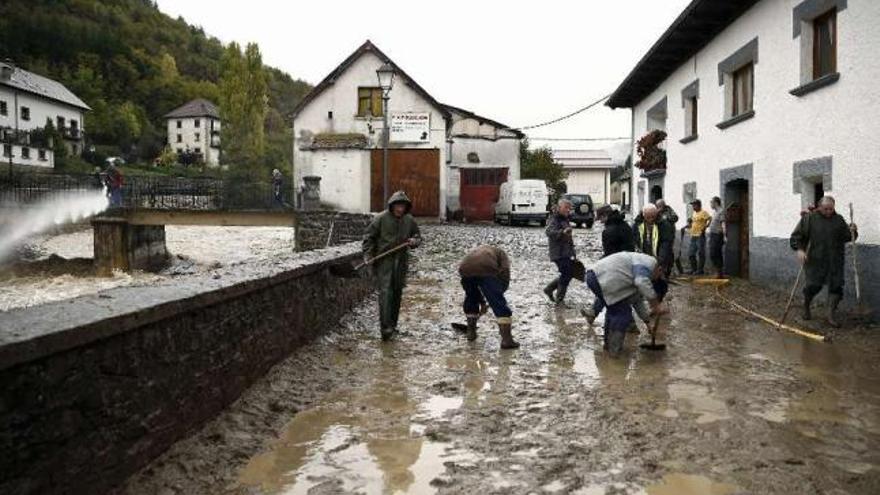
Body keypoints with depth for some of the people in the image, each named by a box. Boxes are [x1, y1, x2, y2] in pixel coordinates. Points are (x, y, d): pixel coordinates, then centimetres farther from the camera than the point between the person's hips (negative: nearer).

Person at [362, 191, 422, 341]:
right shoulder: (381, 218, -6)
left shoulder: (409, 220, 6)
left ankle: (392, 325, 22)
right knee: (385, 292, -13)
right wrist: (368, 255, -10)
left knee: (397, 293, 10)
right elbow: (369, 237, -1)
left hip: (401, 261, 5)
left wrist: (414, 241, -7)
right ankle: (386, 328, -15)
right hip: (384, 261, -4)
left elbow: (418, 237, 17)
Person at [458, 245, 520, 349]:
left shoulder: (475, 251, 44)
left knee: (471, 299, 30)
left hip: (465, 270, 5)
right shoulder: (500, 252, 31)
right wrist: (499, 291, 18)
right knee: (500, 304, 3)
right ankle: (506, 340, -3)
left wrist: (481, 301, 47)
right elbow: (505, 271, 9)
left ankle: (471, 332, 37)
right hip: (486, 271, -5)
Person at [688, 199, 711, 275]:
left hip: (700, 236, -9)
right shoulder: (694, 213, 17)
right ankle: (694, 269, 20)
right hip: (693, 236, 9)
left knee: (701, 253, -3)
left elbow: (710, 219, -22)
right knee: (691, 254, 11)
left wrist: (705, 226, -23)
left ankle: (700, 270, 2)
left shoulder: (703, 212, -9)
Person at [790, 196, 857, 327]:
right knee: (813, 285, -2)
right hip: (815, 260, -3)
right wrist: (799, 249, -14)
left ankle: (831, 315, 11)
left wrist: (852, 231, -9)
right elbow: (796, 236, -1)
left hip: (834, 261, 3)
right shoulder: (809, 219, -1)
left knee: (836, 286, 0)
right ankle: (806, 306, 26)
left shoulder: (839, 220, 9)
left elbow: (846, 237, 11)